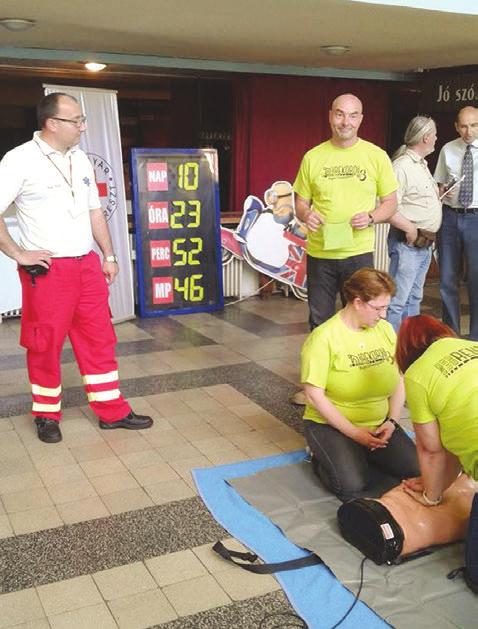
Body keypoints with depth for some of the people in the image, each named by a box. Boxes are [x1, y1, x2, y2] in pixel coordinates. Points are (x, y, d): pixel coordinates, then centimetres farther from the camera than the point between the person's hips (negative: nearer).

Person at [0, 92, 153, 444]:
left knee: (99, 339, 10)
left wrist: (109, 256, 14)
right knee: (46, 345, 6)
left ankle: (113, 411, 21)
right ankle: (47, 416, 24)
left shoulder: (80, 159, 9)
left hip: (87, 265, 6)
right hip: (47, 270, -6)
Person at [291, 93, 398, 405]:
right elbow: (301, 202, 10)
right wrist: (306, 215, -13)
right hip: (320, 252, 1)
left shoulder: (377, 156, 0)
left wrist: (371, 217, -16)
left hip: (359, 252, -1)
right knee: (319, 321, 11)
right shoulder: (313, 157, 3)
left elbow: (391, 203, 4)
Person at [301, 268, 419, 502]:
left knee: (416, 469, -13)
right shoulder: (324, 337, -15)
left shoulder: (385, 329, 2)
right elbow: (314, 395, -17)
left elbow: (399, 380, 5)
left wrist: (392, 422, -9)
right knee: (351, 484, -25)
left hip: (379, 423, 5)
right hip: (330, 424, -5)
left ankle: (361, 458, 12)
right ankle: (323, 459, 7)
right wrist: (353, 432, -17)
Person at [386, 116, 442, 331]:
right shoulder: (401, 166, -17)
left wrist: (439, 192, 14)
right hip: (407, 243, -10)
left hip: (425, 243, 10)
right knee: (397, 301, -6)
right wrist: (411, 229, -21)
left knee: (414, 298, 18)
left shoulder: (422, 164, 16)